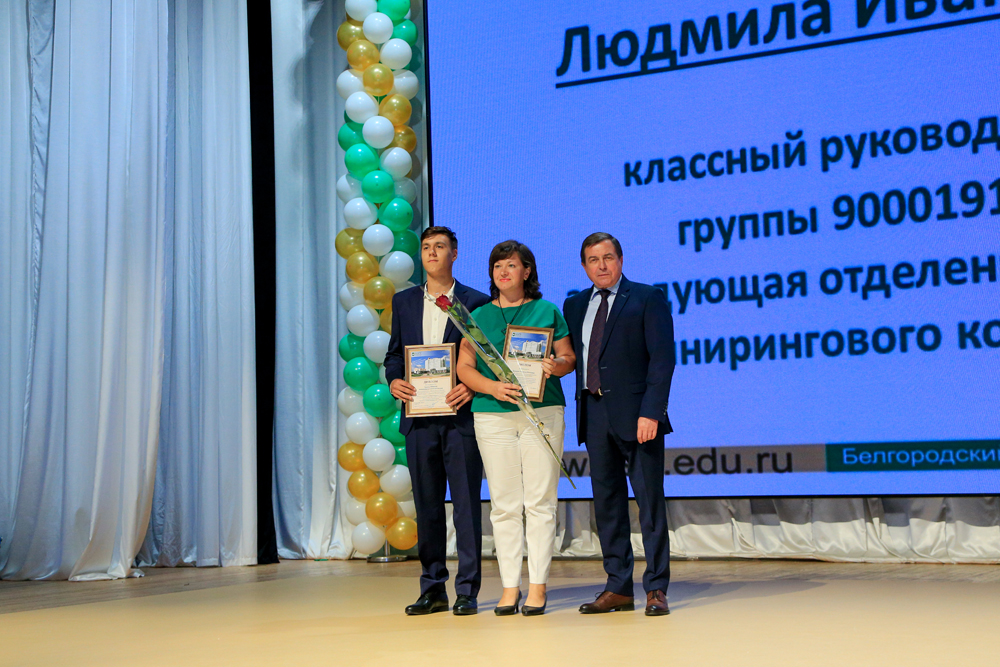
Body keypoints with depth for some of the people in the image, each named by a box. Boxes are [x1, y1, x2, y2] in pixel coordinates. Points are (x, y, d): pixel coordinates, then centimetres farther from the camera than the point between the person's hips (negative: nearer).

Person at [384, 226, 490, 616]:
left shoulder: (476, 302, 2)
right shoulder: (404, 302, 14)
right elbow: (394, 352, 17)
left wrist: (471, 387, -14)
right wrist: (393, 381, -2)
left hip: (461, 416, -3)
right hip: (419, 418, 4)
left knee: (467, 504, -1)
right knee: (426, 506, 8)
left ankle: (467, 591, 5)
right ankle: (432, 589, 16)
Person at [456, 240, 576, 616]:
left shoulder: (547, 311, 9)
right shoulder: (478, 316, 11)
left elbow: (568, 357, 9)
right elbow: (464, 367, 7)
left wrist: (556, 366, -13)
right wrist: (492, 387, -11)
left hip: (543, 412, -1)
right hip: (493, 416, 1)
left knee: (540, 501, -2)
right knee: (504, 504, 1)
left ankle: (538, 586, 4)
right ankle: (510, 586, 7)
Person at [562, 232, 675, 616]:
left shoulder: (647, 298, 0)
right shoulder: (574, 306, 16)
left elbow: (662, 358, -7)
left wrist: (651, 412, -15)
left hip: (636, 414, -5)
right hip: (594, 413, 5)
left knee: (649, 500, -2)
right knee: (606, 501, 8)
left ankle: (656, 589, 5)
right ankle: (618, 588, 16)